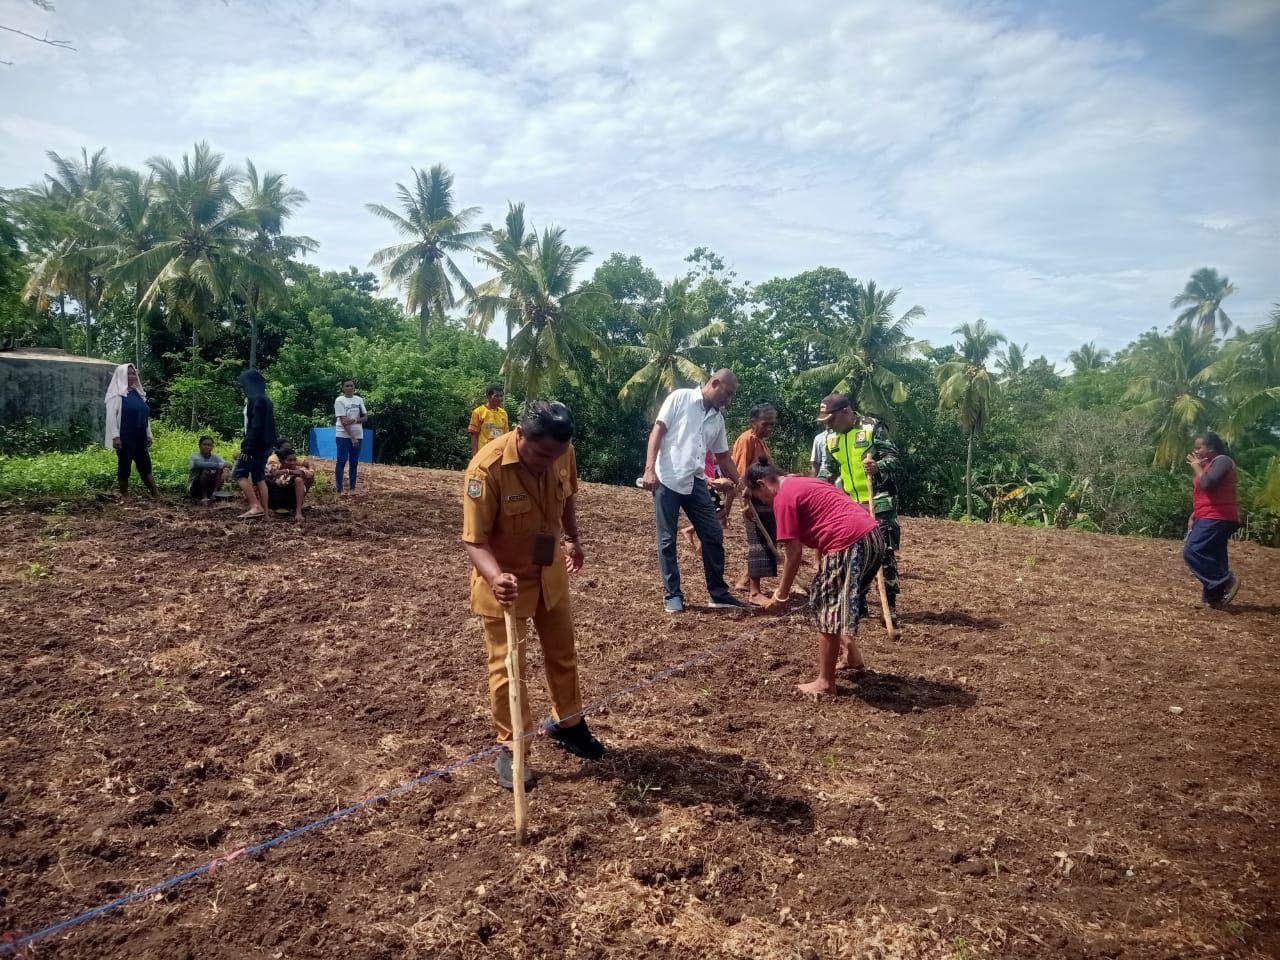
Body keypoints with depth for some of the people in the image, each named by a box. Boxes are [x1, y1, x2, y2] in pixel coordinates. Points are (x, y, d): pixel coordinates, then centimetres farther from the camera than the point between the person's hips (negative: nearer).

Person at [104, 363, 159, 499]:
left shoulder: (138, 393, 14)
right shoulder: (117, 393, -6)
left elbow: (145, 415, 19)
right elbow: (111, 415, -12)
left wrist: (148, 435, 17)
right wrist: (115, 436, -19)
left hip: (140, 436, 6)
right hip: (125, 437, -6)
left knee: (145, 465, 7)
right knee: (124, 465, 2)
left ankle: (156, 493, 7)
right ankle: (124, 495, 11)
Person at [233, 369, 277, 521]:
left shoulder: (256, 400, -14)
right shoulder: (264, 399, 16)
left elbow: (255, 427, -21)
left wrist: (247, 448, -21)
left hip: (256, 445, -10)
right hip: (264, 445, 10)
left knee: (238, 473, -4)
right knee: (259, 477, 9)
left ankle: (255, 506, -9)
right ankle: (264, 512, 7)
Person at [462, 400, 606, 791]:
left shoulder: (564, 454, -14)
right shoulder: (487, 467, -31)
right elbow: (474, 540, -29)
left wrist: (573, 539, 16)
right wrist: (495, 576, -46)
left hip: (550, 571, 6)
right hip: (503, 579, -5)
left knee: (563, 653, 19)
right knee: (507, 667, 2)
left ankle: (566, 722, 41)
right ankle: (510, 748, 21)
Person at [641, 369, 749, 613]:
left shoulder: (717, 419, 15)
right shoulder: (680, 398, -2)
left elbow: (723, 456, 23)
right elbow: (657, 431, -7)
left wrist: (739, 482, 16)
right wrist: (650, 469, -17)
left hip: (695, 483, 6)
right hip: (667, 480, -6)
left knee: (714, 535, 4)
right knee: (667, 540, 1)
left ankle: (719, 593, 15)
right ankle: (672, 595, 12)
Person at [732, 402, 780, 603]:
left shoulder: (762, 441, 16)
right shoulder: (747, 440, -13)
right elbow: (741, 474, -19)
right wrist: (746, 501, -24)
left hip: (765, 500, 10)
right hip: (754, 500, -10)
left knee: (767, 542, 13)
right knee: (759, 544, -6)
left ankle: (746, 580, 25)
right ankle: (754, 592, 1)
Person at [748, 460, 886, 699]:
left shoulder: (783, 497, -5)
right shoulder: (805, 483, 23)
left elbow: (794, 552, -6)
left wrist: (782, 592, 5)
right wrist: (822, 573, 29)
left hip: (850, 544, -10)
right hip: (872, 536, 10)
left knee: (828, 609, 2)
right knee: (838, 600, 26)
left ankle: (825, 683, 9)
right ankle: (852, 656, 38)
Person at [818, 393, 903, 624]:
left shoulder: (872, 428, -10)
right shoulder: (831, 438, 9)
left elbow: (892, 457, -13)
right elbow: (830, 470, 23)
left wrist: (878, 467, -32)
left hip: (879, 503, -6)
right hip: (850, 506, 6)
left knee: (885, 554, -4)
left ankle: (890, 605, 2)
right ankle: (858, 603, 19)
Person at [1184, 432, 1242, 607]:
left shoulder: (1222, 461, -10)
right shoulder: (1210, 464, 21)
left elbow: (1207, 483, -26)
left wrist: (1197, 467, -9)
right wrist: (1194, 516, 15)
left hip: (1217, 518, -10)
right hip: (1211, 518, 10)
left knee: (1192, 552, -17)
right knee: (1212, 558, 8)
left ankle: (1227, 581, -11)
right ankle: (1216, 596, 10)